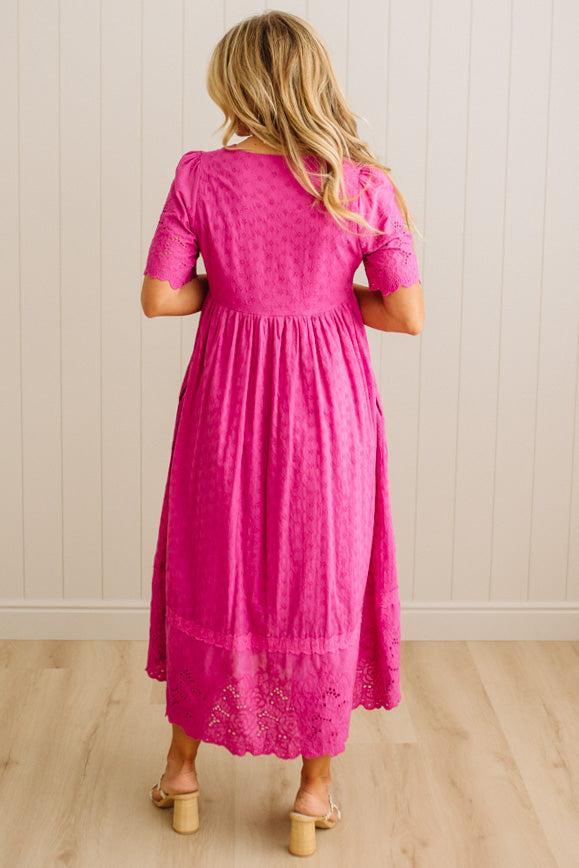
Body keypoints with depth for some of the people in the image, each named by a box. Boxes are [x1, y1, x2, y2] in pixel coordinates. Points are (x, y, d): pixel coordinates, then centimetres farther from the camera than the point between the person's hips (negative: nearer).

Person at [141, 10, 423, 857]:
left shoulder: (202, 176, -11)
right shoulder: (366, 186, -11)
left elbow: (158, 297, -9)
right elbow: (409, 315, -10)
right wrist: (328, 295, 3)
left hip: (228, 402, 1)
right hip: (327, 405, 0)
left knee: (212, 574, 17)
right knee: (323, 585, 13)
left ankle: (183, 770, 32)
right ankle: (316, 790, 25)